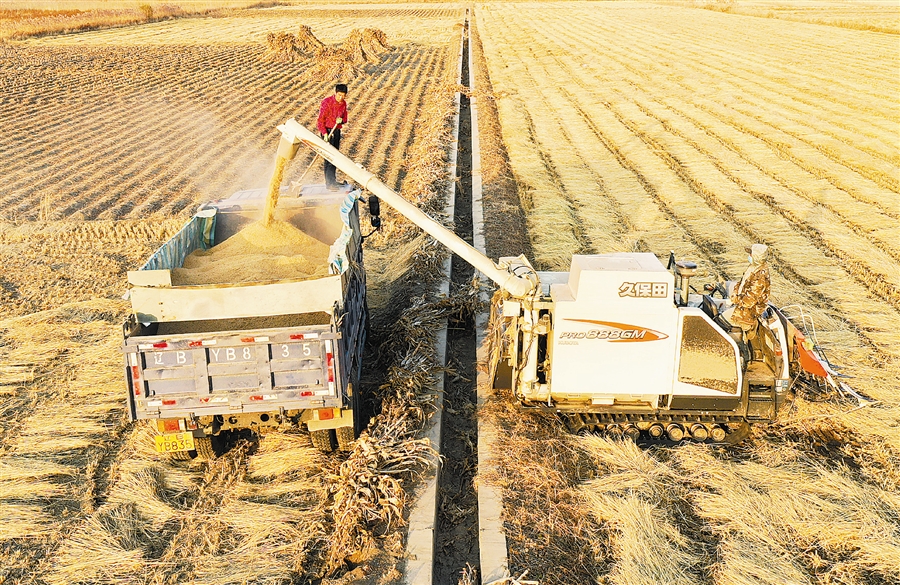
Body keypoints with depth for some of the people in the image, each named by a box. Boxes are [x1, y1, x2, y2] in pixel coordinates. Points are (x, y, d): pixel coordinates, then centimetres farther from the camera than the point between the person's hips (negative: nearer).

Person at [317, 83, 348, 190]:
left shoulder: (343, 103, 4)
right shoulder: (327, 102, -14)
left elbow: (345, 118, 13)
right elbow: (321, 119, -14)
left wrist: (341, 120, -11)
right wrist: (324, 133, -23)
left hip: (337, 131, 7)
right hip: (327, 131, -7)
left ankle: (331, 180, 24)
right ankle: (330, 182, -11)